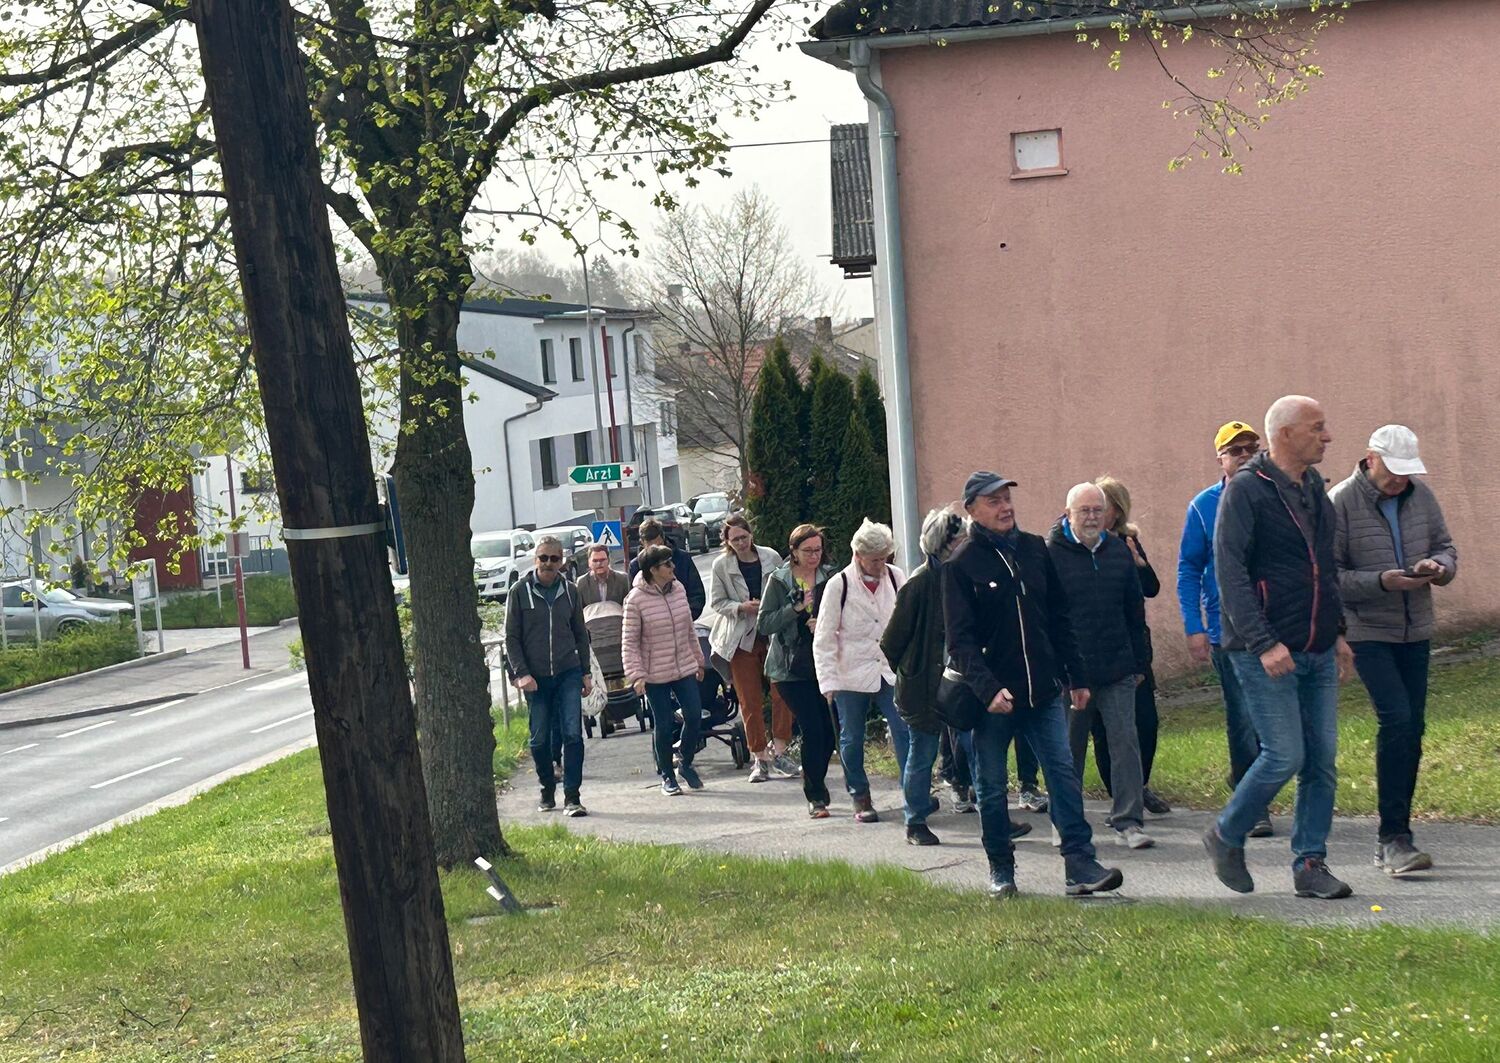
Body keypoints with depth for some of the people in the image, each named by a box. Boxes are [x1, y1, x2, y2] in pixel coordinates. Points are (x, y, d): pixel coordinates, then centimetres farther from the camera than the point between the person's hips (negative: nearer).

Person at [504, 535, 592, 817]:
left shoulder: (570, 591, 7)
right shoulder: (520, 592, -1)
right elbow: (512, 637, -1)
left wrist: (585, 673, 10)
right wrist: (522, 674, -10)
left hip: (568, 673, 1)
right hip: (536, 677, -1)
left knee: (573, 733, -9)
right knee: (540, 739, 7)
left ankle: (572, 796, -7)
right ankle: (547, 790, 26)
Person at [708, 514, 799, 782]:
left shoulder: (771, 558, 0)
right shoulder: (721, 565, -2)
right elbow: (716, 602, 1)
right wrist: (741, 607, -16)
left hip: (774, 635, 1)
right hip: (741, 638, -1)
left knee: (782, 694, -8)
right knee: (750, 701, 3)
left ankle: (778, 751, 1)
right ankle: (759, 757, 11)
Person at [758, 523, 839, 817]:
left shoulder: (830, 578, 4)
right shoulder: (779, 581, -1)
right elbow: (764, 624, -5)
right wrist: (796, 608, -17)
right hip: (792, 668, -3)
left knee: (829, 728, 4)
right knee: (812, 729, -10)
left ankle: (815, 785, 25)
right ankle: (816, 796, 0)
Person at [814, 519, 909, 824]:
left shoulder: (897, 578, 1)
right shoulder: (839, 585, -7)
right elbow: (823, 639, -5)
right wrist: (829, 681, -10)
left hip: (892, 672, 2)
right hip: (852, 676, -1)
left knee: (905, 732, -9)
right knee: (852, 740, 7)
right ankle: (860, 798, 22)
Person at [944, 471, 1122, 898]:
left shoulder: (1035, 549, 8)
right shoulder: (961, 565, -6)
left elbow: (1059, 618, 14)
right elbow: (959, 640, -11)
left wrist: (1076, 677, 11)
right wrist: (987, 689, -23)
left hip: (1043, 691, 4)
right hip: (992, 698, -3)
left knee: (1064, 774, -5)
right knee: (991, 790, 6)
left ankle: (1080, 865, -7)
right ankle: (1001, 870, 19)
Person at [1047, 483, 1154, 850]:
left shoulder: (1118, 551, 10)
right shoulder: (1051, 553, -5)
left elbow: (1135, 610, 16)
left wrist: (1139, 663, 14)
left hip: (1117, 670, 3)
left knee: (1125, 742, -2)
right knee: (1070, 748, 7)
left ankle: (1128, 821, 2)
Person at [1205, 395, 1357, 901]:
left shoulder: (1313, 487, 14)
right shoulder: (1246, 490, -11)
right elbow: (1230, 572, -17)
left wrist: (1337, 631, 20)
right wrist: (1264, 644, -23)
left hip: (1318, 652, 8)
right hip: (1266, 654, -7)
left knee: (1322, 758, 4)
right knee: (1285, 756, -9)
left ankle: (1311, 864, 12)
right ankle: (1225, 838, 12)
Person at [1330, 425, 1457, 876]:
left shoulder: (1421, 496, 6)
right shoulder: (1340, 503, -11)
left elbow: (1446, 548, 15)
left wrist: (1439, 566, -9)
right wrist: (1381, 582, -24)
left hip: (1415, 631, 6)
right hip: (1366, 632, -6)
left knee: (1412, 727, 7)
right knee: (1396, 719, -19)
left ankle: (1392, 838, 17)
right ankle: (1394, 837, -15)